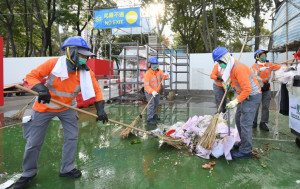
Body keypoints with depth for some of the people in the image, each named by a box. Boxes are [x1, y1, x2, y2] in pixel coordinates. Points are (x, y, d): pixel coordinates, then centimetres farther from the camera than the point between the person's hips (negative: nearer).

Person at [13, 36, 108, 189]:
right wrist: (41, 89, -35)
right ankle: (28, 173, 29)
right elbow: (31, 76, -16)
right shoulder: (54, 63, -23)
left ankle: (67, 169, 22)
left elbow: (96, 90, -10)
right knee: (34, 142, 5)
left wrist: (100, 109, -20)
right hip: (45, 107, -2)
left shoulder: (86, 71, -14)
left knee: (72, 137, 1)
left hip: (67, 108, 3)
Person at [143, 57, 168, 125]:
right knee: (151, 104, -17)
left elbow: (163, 77, -3)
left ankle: (154, 115, 40)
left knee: (156, 103, 20)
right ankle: (150, 119, -12)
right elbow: (146, 85, -34)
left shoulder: (158, 70, -6)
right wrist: (152, 91, -49)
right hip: (149, 91, -7)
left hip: (156, 90, 7)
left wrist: (165, 75, -28)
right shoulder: (148, 73, -27)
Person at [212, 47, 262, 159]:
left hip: (252, 96, -10)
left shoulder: (238, 68, -25)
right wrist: (229, 83, 12)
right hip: (245, 95, 10)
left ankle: (245, 151, 0)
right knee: (238, 118, 15)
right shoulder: (230, 67, 5)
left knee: (245, 123, -9)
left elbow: (247, 89, -28)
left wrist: (236, 101, -26)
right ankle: (244, 143, 29)